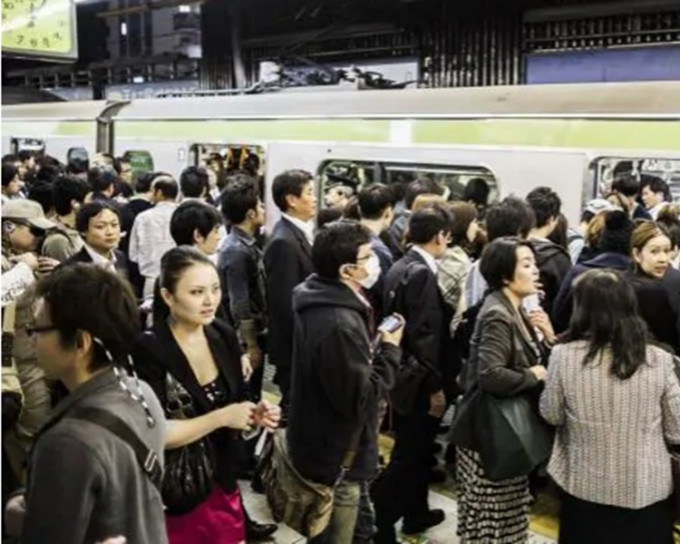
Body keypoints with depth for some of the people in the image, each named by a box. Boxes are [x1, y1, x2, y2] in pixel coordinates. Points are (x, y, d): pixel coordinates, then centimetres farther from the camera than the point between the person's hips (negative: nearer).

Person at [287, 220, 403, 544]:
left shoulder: (320, 303, 1)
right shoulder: (340, 324, -31)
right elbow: (360, 400, -27)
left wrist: (376, 350, 3)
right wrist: (390, 351, -17)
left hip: (320, 446, 10)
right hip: (336, 458, -10)